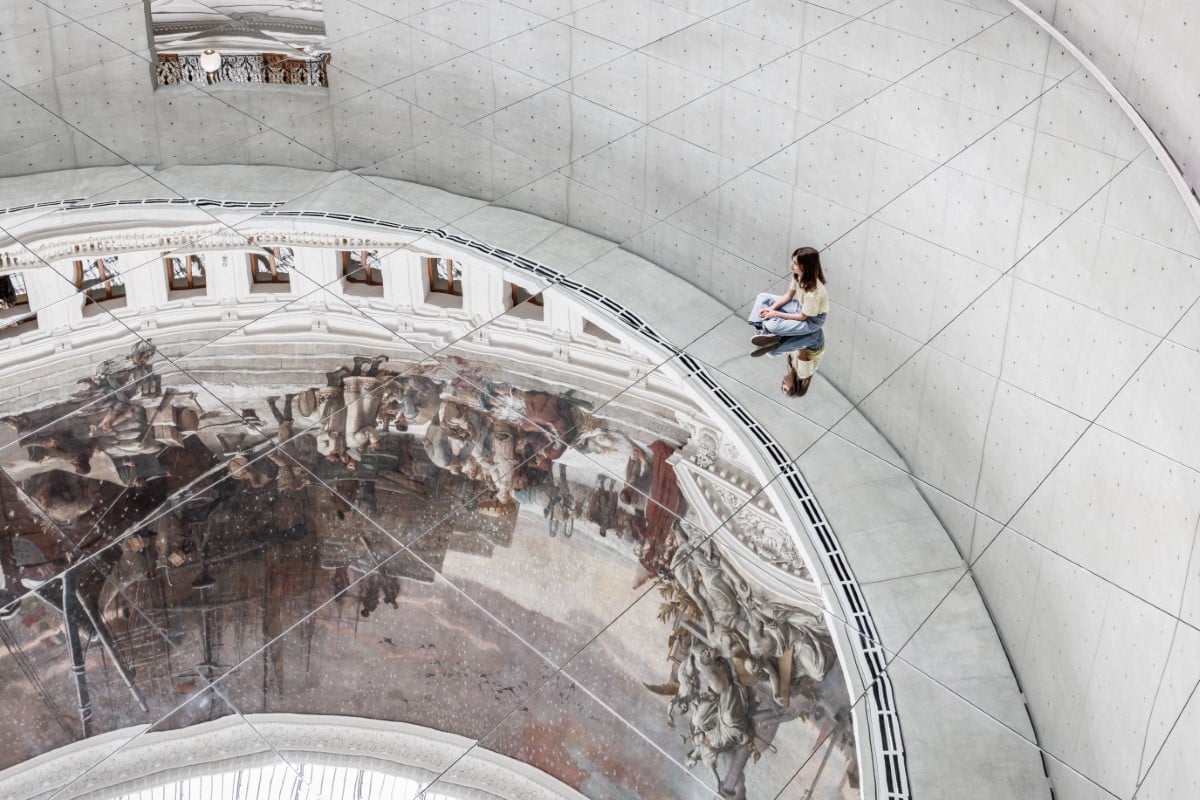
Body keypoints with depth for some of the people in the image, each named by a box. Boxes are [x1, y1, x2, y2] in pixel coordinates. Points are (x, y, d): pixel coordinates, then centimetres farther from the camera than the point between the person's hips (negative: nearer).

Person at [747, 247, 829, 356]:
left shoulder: (813, 290, -35)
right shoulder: (798, 275, -14)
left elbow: (803, 317, -24)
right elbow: (789, 295, 3)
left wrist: (776, 314, -19)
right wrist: (771, 308, -11)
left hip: (811, 320, -8)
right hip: (800, 306, 8)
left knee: (772, 325, -30)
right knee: (763, 298, 0)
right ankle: (767, 335, -5)